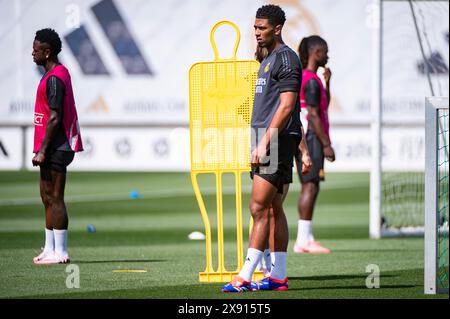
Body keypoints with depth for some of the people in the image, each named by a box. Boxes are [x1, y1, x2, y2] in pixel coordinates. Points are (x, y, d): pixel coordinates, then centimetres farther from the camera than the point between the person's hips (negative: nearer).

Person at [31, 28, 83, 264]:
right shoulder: (59, 73, 16)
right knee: (48, 198, 14)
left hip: (54, 147, -11)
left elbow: (54, 118, -20)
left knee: (54, 199, -9)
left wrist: (42, 150, -20)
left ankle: (60, 253, -8)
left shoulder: (54, 78, -15)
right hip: (54, 148, 11)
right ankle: (50, 249, 18)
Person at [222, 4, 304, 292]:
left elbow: (286, 106, -18)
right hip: (267, 142, 10)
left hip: (277, 140, -10)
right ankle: (278, 276, 11)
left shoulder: (286, 58, -10)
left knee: (259, 208, -13)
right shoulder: (269, 59, 20)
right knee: (274, 209, 9)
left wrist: (264, 143, -21)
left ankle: (245, 277, -17)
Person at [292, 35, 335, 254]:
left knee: (308, 187, 11)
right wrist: (326, 144, -17)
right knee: (310, 186, -11)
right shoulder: (312, 81, -13)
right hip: (311, 137, -10)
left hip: (301, 138, 10)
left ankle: (305, 238, 13)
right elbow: (314, 115, -18)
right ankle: (304, 240, -14)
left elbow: (324, 106, 27)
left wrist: (326, 82, 15)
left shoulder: (301, 77, 17)